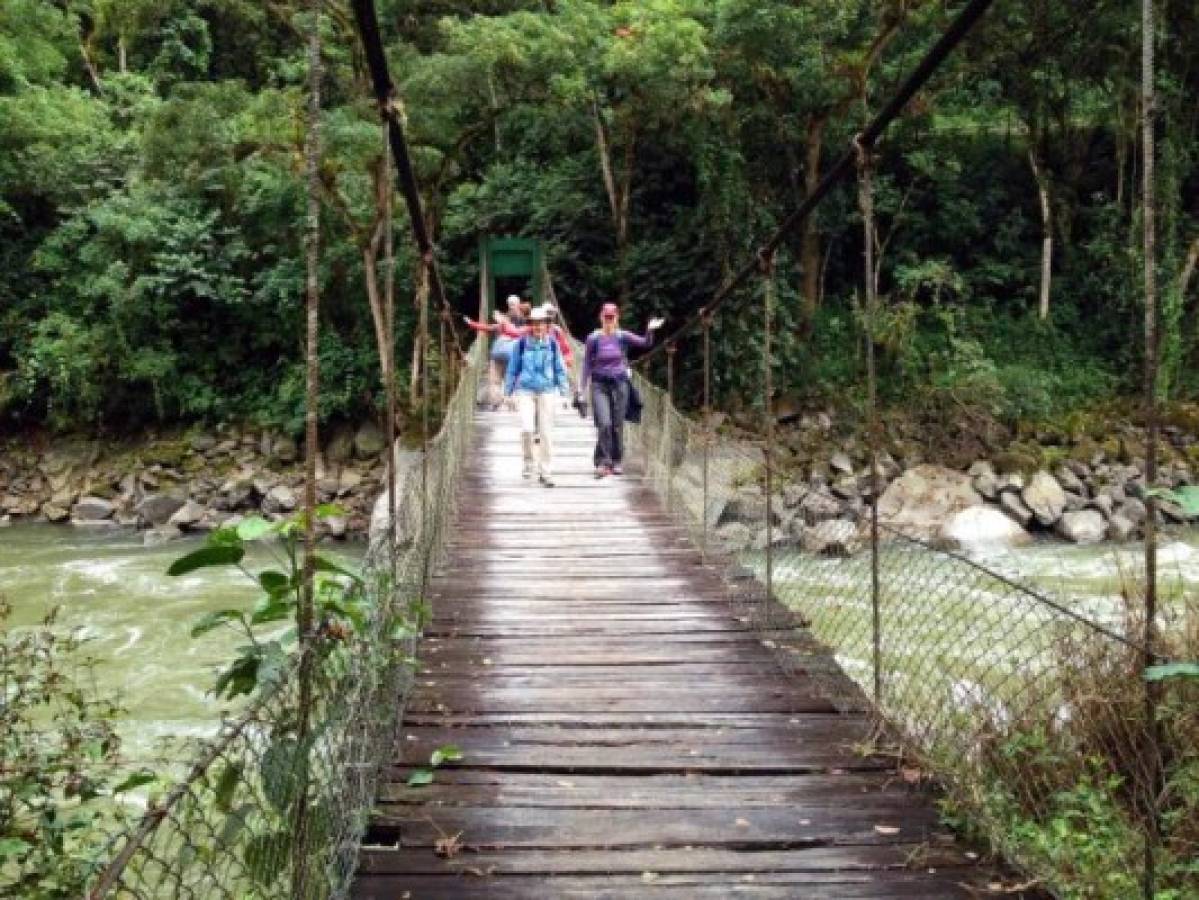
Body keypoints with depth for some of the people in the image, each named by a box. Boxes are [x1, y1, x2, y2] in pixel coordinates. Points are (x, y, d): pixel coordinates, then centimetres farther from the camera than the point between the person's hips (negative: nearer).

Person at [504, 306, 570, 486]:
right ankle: (528, 461, 11)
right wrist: (508, 393, 8)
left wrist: (565, 393, 7)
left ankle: (546, 472, 11)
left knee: (546, 432, 1)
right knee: (527, 428, -16)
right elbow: (513, 369, 7)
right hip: (525, 391, -1)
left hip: (546, 391, 1)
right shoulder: (521, 343, -1)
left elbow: (559, 370, 10)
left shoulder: (552, 344, 2)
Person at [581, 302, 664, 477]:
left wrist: (650, 330, -27)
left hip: (620, 384, 1)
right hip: (599, 384, -1)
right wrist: (582, 387, 1)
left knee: (617, 425, 6)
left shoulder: (623, 336, 1)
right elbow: (587, 363, 3)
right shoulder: (594, 338, -1)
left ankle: (617, 462, 17)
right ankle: (602, 463, -6)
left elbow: (645, 343, -8)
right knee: (604, 424, -12)